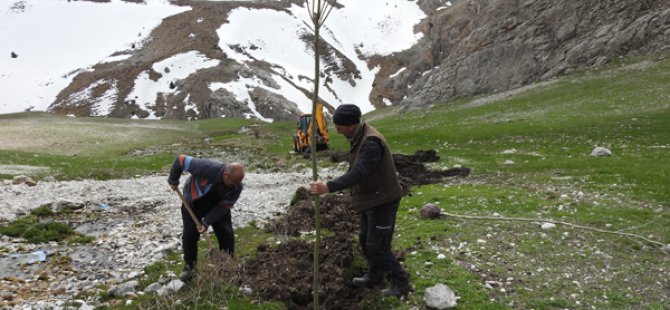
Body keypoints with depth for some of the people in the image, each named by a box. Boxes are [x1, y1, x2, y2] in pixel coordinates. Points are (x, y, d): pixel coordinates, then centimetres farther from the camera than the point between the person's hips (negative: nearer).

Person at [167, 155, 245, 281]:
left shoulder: (237, 186, -30)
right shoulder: (206, 167, -42)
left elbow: (224, 206, -20)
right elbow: (181, 160, -30)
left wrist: (206, 222, -28)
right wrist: (173, 181, -15)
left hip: (217, 206, 2)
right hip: (193, 202, -2)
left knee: (227, 234, -7)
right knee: (190, 233, -5)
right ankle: (189, 265, 17)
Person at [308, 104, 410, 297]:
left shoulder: (371, 142, -29)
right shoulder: (359, 137, 3)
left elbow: (358, 173, -40)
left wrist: (329, 187, -49)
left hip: (382, 201, -10)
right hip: (370, 199, 10)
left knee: (377, 246, -2)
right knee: (365, 240, 20)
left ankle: (400, 283, 15)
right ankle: (375, 275, 39)